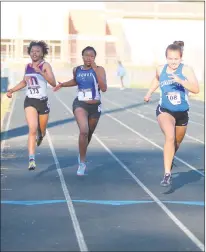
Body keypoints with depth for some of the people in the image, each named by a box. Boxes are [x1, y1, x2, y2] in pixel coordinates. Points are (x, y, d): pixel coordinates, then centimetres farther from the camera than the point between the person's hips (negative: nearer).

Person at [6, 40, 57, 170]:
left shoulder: (45, 65, -8)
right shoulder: (27, 66, 6)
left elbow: (53, 83, -22)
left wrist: (41, 72, -32)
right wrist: (12, 90, 17)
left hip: (43, 102, -2)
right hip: (30, 101, 2)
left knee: (41, 130, 16)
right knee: (32, 130, -17)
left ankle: (40, 135, 55)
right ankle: (31, 159, -19)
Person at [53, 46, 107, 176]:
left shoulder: (99, 69, -8)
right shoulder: (77, 70, 0)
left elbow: (104, 88, -21)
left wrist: (95, 70, -24)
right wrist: (62, 84, 8)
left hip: (95, 106, 1)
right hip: (80, 104, -1)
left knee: (89, 134, 18)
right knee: (84, 131, -24)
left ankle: (81, 155, 49)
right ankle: (82, 163, -12)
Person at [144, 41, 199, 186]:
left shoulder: (186, 70, -14)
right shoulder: (160, 70, -3)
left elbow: (196, 89, -27)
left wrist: (181, 81, -38)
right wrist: (149, 93, 16)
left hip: (182, 113, 1)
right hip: (164, 111, -1)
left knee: (177, 142, 21)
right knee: (170, 137, -28)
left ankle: (170, 160, 55)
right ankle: (167, 174, -28)